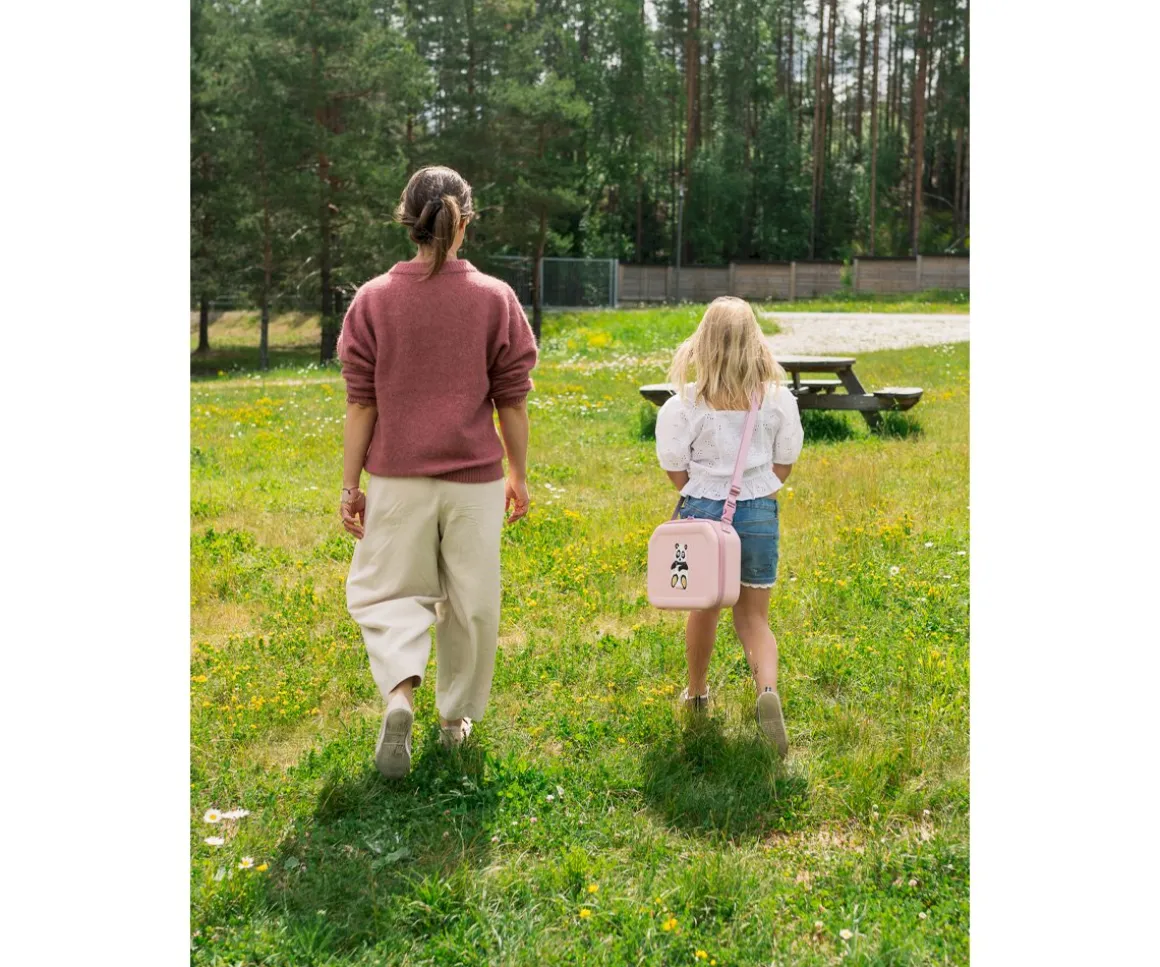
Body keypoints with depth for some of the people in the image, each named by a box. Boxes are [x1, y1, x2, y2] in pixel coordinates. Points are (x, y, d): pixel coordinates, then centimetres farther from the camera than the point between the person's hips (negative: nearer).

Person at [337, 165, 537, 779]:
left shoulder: (373, 300, -4)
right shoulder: (495, 299, -4)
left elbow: (361, 405, -3)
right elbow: (512, 402, 0)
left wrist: (349, 485, 4)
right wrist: (519, 474, 12)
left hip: (397, 478, 0)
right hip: (475, 477, 0)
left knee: (386, 592, 13)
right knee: (470, 602, 15)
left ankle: (399, 695, -12)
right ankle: (456, 717, 27)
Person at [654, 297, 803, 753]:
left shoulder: (686, 403, -11)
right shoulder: (778, 399, -6)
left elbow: (675, 470, -6)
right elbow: (784, 466, 2)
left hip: (702, 511, 0)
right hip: (759, 514, 0)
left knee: (704, 608, 21)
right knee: (753, 616, 11)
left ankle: (697, 693, 39)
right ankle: (768, 688, -17)